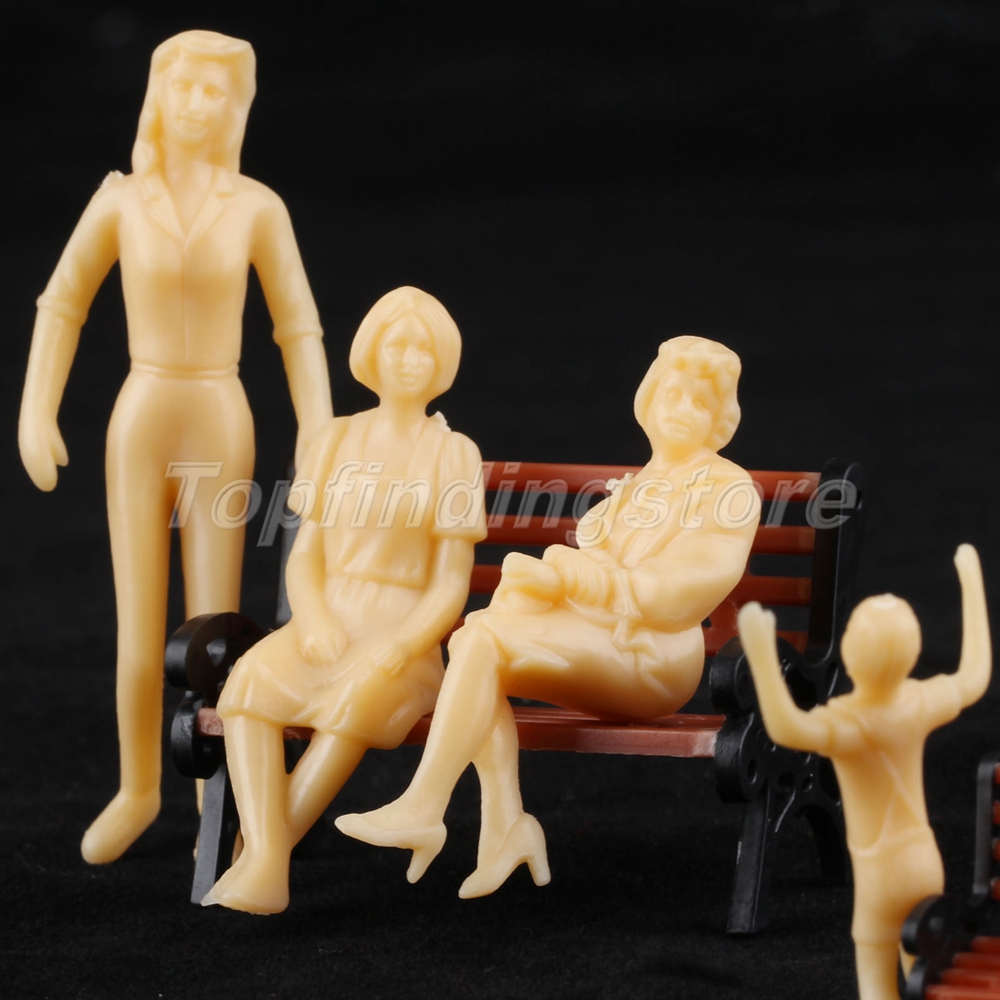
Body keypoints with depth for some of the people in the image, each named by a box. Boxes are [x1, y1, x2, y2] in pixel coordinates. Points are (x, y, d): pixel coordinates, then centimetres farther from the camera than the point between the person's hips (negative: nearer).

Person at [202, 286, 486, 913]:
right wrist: (314, 624, -14)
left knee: (358, 696, -38)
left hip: (405, 644, -3)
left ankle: (260, 856, -30)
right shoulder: (337, 442, 10)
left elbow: (451, 586, -3)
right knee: (250, 681, -30)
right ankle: (265, 866, -39)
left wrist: (398, 646, -20)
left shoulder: (454, 455, 0)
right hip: (324, 632, 3)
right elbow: (305, 556, 7)